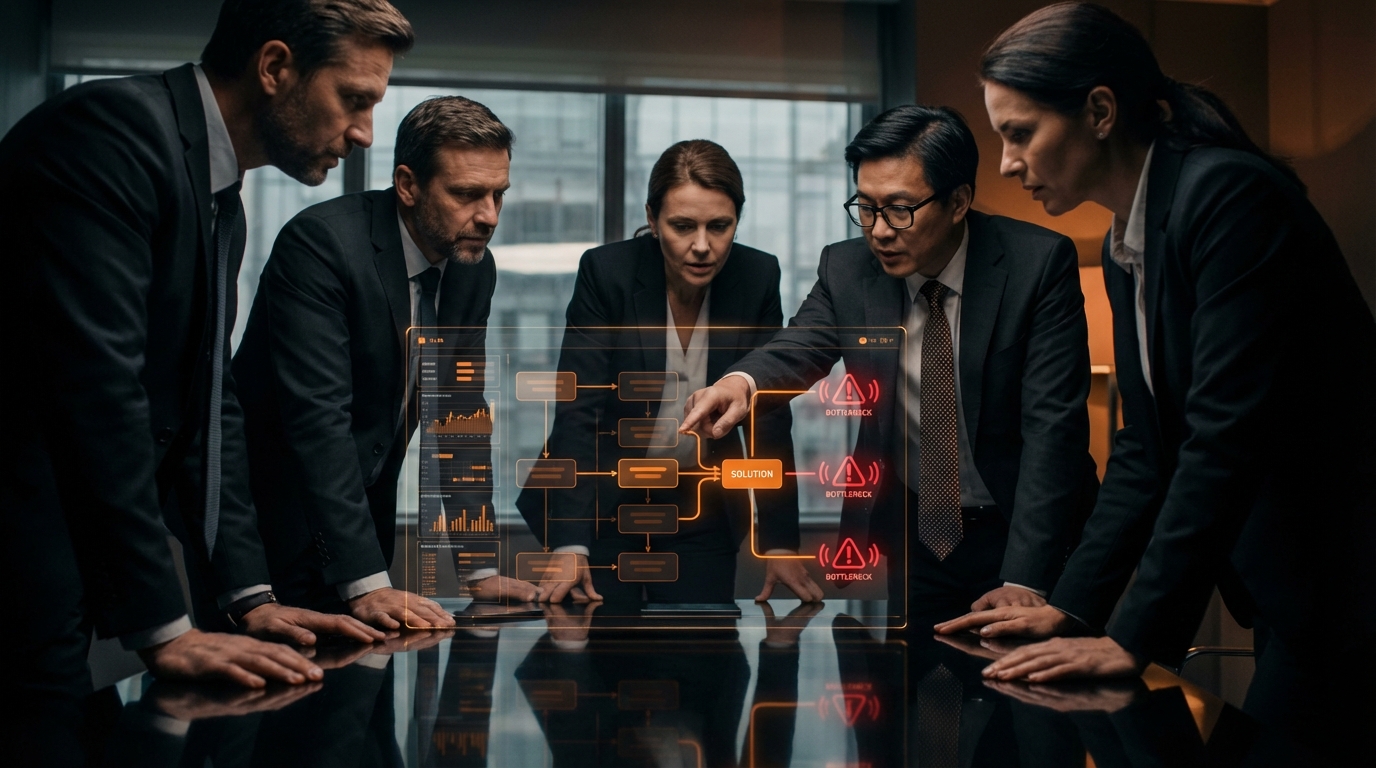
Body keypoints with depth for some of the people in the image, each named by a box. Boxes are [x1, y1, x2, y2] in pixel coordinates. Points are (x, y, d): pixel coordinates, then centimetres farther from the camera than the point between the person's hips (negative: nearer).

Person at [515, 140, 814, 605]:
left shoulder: (758, 278, -12)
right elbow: (578, 411, -23)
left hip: (701, 506, 3)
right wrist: (569, 546, -32)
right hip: (602, 496, -2)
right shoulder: (606, 272, -20)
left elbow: (769, 416, -8)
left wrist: (779, 544, -12)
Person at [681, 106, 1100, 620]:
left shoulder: (1039, 263, -15)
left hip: (1021, 533, -2)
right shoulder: (846, 268, -5)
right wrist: (742, 381, -44)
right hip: (901, 534, 2)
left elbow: (1053, 423, -19)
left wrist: (1024, 579, -25)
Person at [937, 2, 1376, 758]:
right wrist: (1071, 605, 5)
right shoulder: (1124, 247, 9)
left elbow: (1224, 434, -23)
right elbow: (1146, 447, 11)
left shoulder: (1230, 196, -18)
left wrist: (1135, 637, -21)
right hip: (1283, 576, 8)